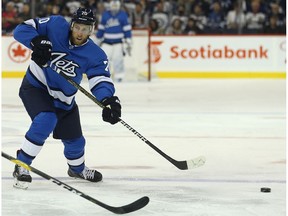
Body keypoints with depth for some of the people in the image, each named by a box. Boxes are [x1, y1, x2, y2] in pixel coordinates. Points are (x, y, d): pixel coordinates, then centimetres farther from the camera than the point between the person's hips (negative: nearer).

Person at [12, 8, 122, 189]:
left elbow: (101, 80, -24)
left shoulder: (95, 55, -15)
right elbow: (22, 29, -17)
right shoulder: (56, 26, -19)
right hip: (35, 87, -4)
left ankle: (77, 169, 49)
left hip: (63, 100, 4)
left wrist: (109, 100, -46)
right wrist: (36, 42, -38)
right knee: (46, 120, -32)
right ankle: (21, 166, -20)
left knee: (75, 141, 14)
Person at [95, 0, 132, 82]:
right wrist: (98, 40, 14)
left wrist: (128, 42, -4)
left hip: (119, 42, -2)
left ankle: (119, 75, -3)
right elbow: (101, 29, 12)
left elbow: (127, 29, -1)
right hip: (107, 42, 2)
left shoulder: (123, 15, -3)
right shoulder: (105, 15, 4)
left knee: (118, 59, -11)